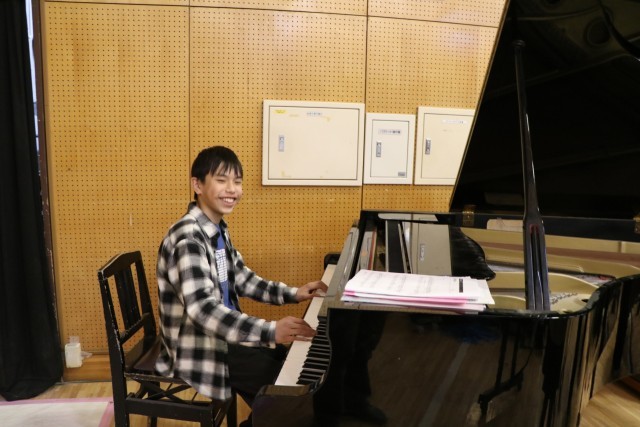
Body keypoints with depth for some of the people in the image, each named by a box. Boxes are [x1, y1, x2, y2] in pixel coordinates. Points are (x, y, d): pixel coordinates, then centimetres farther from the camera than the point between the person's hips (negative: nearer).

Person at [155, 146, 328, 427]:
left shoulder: (218, 230, 5)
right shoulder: (188, 238, -25)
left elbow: (241, 280, 13)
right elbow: (202, 309, -35)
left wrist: (292, 294, 3)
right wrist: (271, 331, -43)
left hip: (223, 334, 9)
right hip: (199, 349, -9)